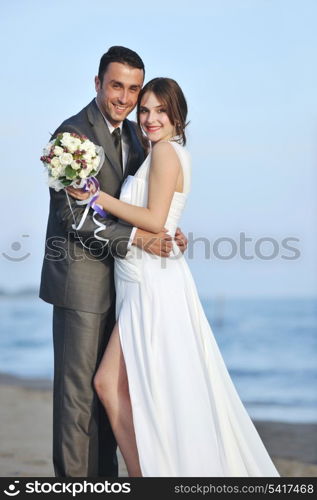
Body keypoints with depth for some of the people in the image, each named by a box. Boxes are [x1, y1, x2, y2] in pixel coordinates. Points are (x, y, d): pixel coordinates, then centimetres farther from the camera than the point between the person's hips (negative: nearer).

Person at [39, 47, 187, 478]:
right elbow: (72, 213, -19)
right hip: (83, 279, -8)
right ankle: (74, 479, 5)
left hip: (118, 279, 8)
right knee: (78, 387, -3)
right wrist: (136, 237, -24)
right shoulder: (73, 133, -13)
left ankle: (105, 477, 23)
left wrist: (165, 230, -4)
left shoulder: (132, 135, 12)